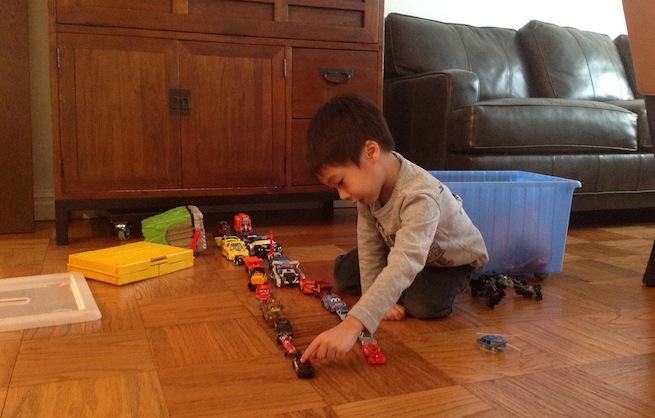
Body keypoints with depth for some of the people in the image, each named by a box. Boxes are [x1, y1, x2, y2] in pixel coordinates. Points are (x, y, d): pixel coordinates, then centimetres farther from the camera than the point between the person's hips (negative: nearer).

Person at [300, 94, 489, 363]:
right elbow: (369, 244, -16)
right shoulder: (367, 180, -23)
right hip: (398, 247, 6)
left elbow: (403, 266, -58)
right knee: (344, 273, -3)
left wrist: (351, 325, -68)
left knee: (424, 304, -31)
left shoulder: (420, 198, -47)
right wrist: (378, 298, -22)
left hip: (452, 258, -5)